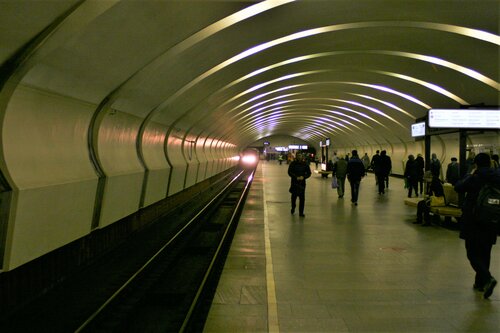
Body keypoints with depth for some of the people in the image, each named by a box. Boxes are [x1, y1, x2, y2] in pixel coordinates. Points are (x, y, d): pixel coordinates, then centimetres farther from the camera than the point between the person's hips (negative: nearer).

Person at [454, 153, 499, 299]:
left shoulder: (474, 178, -13)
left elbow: (458, 187, -6)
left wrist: (470, 175, 3)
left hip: (472, 222, -5)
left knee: (473, 253, 1)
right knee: (485, 253, 16)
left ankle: (487, 279, -20)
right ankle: (480, 283, 25)